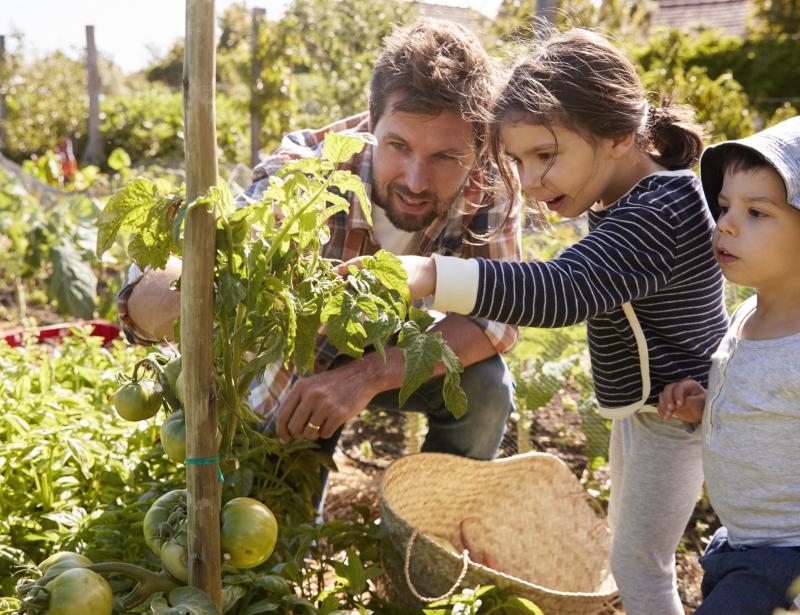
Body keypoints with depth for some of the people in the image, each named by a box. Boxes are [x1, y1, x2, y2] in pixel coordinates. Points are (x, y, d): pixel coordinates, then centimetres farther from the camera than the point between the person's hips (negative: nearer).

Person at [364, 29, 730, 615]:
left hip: (673, 411, -10)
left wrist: (428, 274, -57)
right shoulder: (648, 188, 0)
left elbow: (562, 291, -45)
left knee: (637, 565, 1)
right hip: (641, 404, 10)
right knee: (628, 542, 22)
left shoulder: (657, 215, -31)